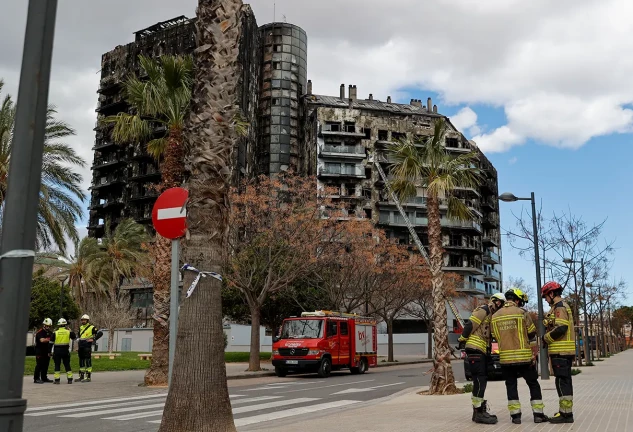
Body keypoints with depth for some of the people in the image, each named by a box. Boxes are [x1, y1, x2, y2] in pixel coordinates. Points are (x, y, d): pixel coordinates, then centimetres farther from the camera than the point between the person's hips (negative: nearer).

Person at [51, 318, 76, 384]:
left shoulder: (55, 333, -3)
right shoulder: (68, 332, -2)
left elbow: (51, 342, -2)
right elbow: (74, 338, 14)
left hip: (57, 351, -1)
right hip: (66, 351, 1)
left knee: (57, 365, 6)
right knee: (67, 365, 8)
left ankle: (57, 379, 3)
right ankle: (70, 379, 6)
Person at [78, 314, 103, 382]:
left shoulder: (91, 328, -7)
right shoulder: (81, 328, 16)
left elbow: (100, 333, -13)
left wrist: (93, 339, -18)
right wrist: (78, 346, 23)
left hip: (87, 348, -8)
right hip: (81, 348, 8)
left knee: (88, 362, -7)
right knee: (81, 362, 12)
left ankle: (88, 377, -5)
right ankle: (81, 376, 21)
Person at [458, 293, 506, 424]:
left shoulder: (492, 316, 22)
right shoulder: (484, 310, -8)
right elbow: (469, 325, -16)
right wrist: (462, 340, -13)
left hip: (482, 351, 10)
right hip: (475, 349, -10)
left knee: (482, 380, 12)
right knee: (479, 380, -10)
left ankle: (480, 410, 18)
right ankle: (478, 413, -7)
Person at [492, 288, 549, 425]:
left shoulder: (495, 316, 4)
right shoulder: (522, 313, -7)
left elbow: (496, 337, 10)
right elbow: (532, 334, 0)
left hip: (505, 357, 3)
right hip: (524, 356, -3)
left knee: (511, 386, 10)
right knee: (533, 385, 11)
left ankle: (515, 415, 8)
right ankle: (538, 414, 13)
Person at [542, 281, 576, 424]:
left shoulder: (559, 307, -13)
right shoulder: (563, 306, 20)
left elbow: (561, 328, -23)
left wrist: (546, 338, -9)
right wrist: (548, 338, 13)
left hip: (560, 351, -11)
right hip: (565, 351, 11)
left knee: (562, 382, -8)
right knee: (565, 381, 14)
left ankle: (566, 413, -7)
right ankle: (565, 411, 20)